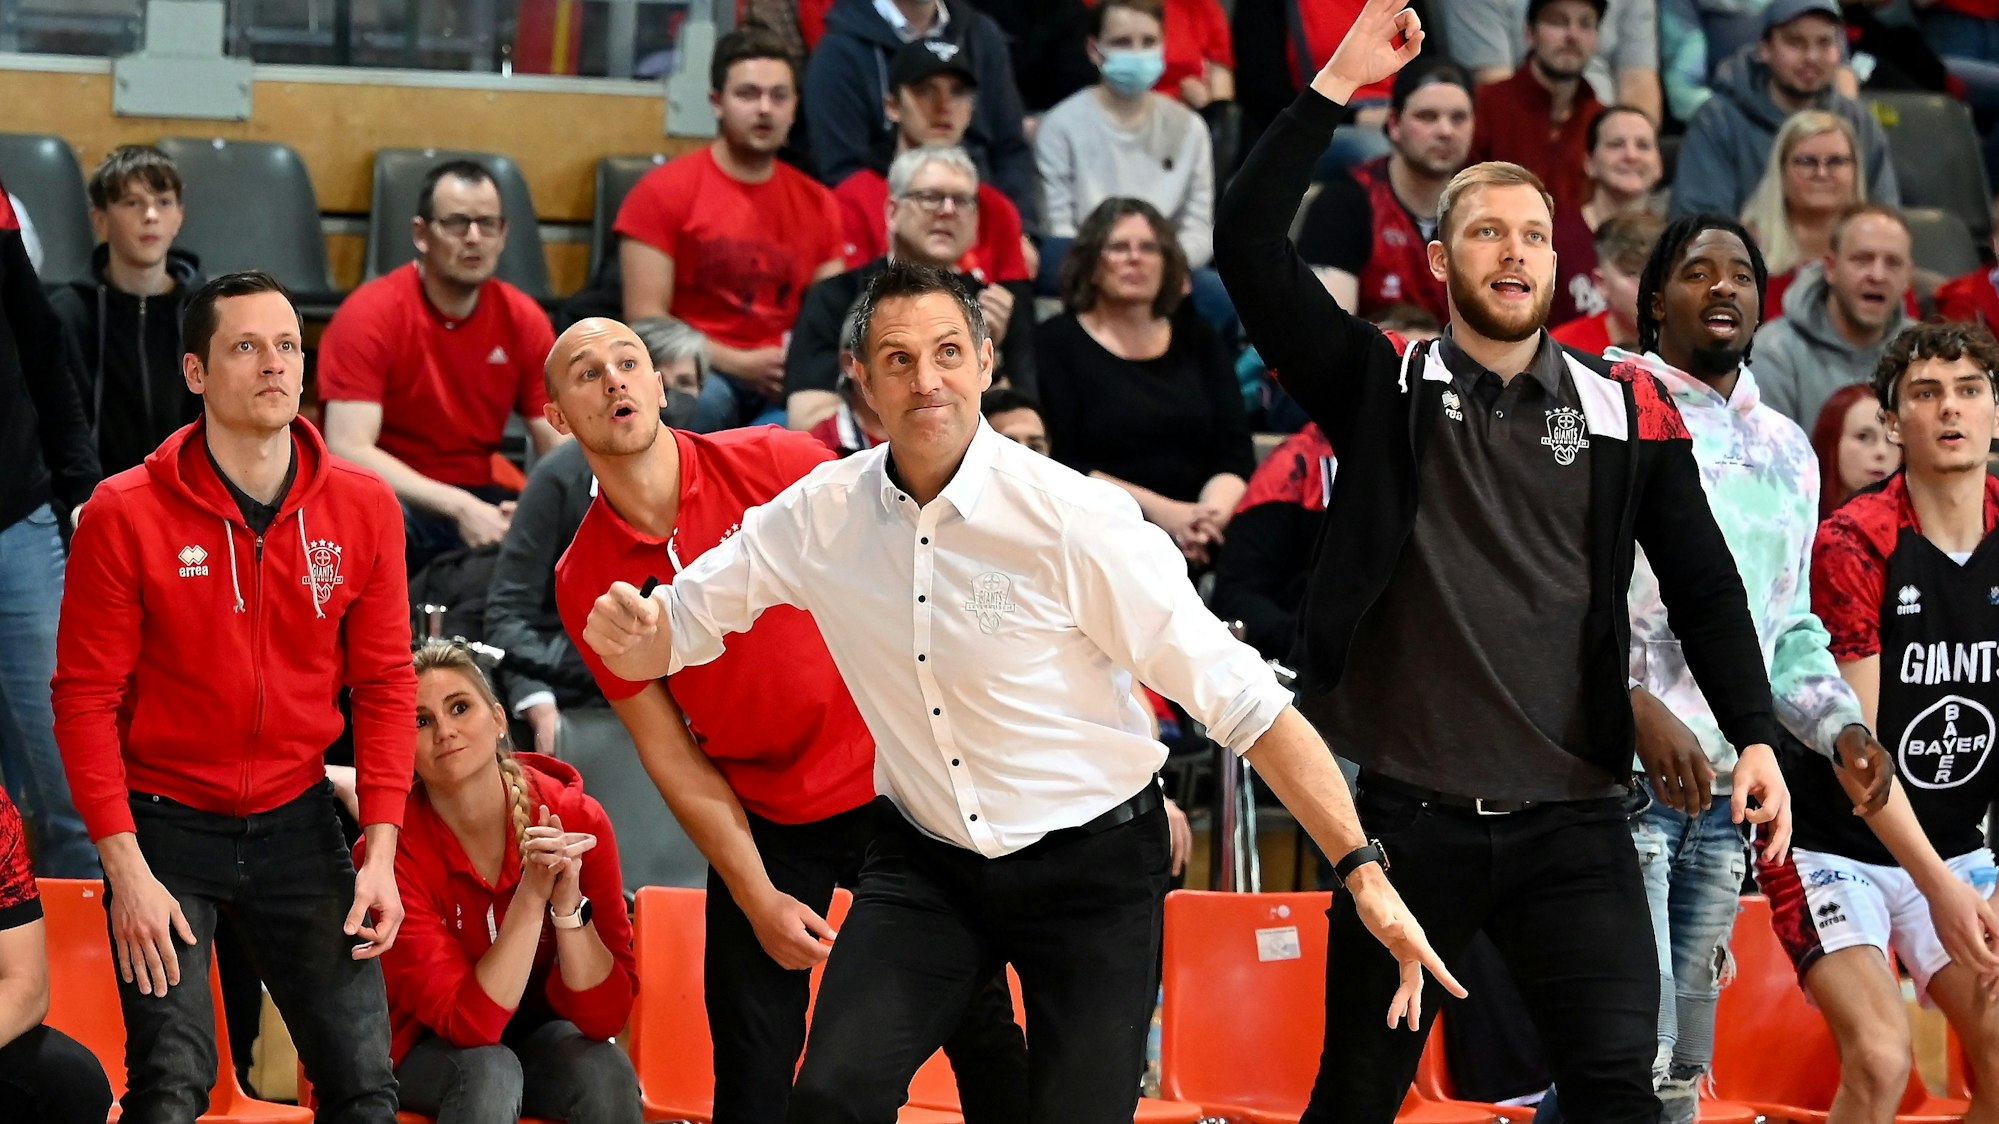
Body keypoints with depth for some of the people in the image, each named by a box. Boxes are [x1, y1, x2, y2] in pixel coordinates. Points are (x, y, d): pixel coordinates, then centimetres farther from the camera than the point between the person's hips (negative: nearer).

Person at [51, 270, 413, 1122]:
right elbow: (85, 698, -7)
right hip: (166, 828, -3)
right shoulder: (125, 514, -10)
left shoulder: (364, 507, -2)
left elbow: (384, 684, 3)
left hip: (297, 824, 3)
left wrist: (380, 853, -4)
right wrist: (126, 868, -13)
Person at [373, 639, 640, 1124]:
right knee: (489, 1071, -35)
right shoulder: (393, 852, -21)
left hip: (544, 1035, 2)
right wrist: (531, 896, -35)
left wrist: (567, 898, -32)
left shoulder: (577, 820, -16)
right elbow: (467, 1022, -27)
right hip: (433, 1051, -2)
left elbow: (606, 1015, -17)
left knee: (606, 1072, -31)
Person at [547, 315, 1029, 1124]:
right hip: (763, 824, 1)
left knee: (977, 1026, 4)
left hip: (896, 781, 0)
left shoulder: (777, 464, -10)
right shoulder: (583, 583, -7)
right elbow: (671, 754, -3)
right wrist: (757, 899, -6)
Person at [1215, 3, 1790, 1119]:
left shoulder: (1629, 407, 6)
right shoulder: (1383, 389, 3)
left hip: (1572, 819, 0)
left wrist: (1756, 737, -5)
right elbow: (1251, 242, -6)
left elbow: (1703, 583, 7)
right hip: (1409, 810, 0)